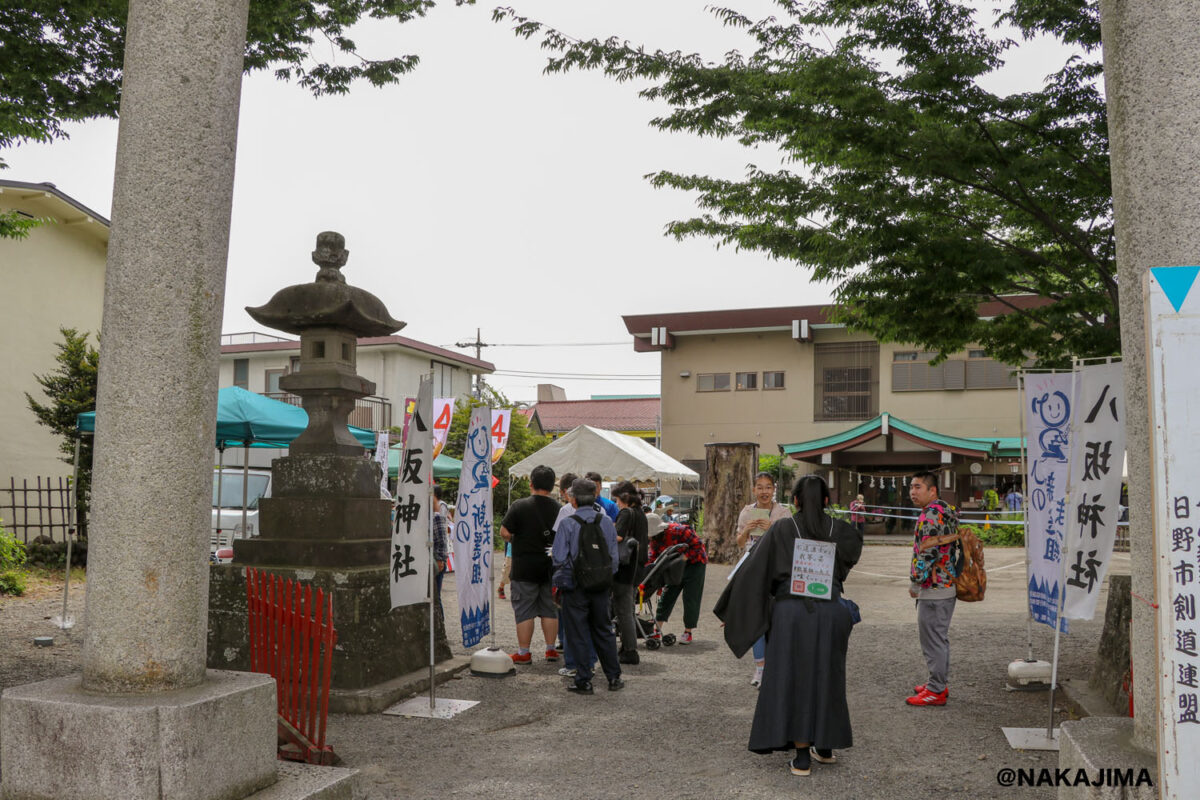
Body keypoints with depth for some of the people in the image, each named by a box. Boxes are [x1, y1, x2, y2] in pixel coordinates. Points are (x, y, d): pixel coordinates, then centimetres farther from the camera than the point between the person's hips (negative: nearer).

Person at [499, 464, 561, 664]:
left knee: (524, 611, 3)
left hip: (525, 567, -4)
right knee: (550, 609, 13)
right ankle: (551, 649, 18)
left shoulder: (519, 506, -10)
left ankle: (523, 652, 6)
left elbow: (504, 532, -11)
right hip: (551, 567, 4)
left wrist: (514, 541, 8)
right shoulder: (559, 508, 2)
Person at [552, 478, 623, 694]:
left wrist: (559, 583, 3)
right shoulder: (607, 522, 0)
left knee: (578, 634, 5)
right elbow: (614, 556, 5)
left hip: (575, 587, -4)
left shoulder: (567, 524, -12)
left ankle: (584, 681, 9)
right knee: (603, 631, 16)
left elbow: (559, 559, -10)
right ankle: (614, 677, 21)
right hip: (601, 587, 4)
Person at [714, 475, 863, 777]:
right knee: (826, 678, 17)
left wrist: (730, 610, 6)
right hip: (830, 612, 3)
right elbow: (857, 543, 28)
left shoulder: (781, 529, -1)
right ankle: (825, 746, 28)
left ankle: (802, 757, 2)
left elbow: (753, 570, -2)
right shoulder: (838, 530, 5)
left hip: (791, 612, -2)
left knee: (794, 680, 4)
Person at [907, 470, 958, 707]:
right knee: (940, 638, 19)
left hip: (933, 590, -11)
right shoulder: (946, 511, 14)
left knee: (932, 639, -3)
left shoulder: (930, 515, -19)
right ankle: (940, 683, 29)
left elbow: (927, 554, -23)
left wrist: (915, 583, -14)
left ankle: (936, 691, 3)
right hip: (948, 586, 11)